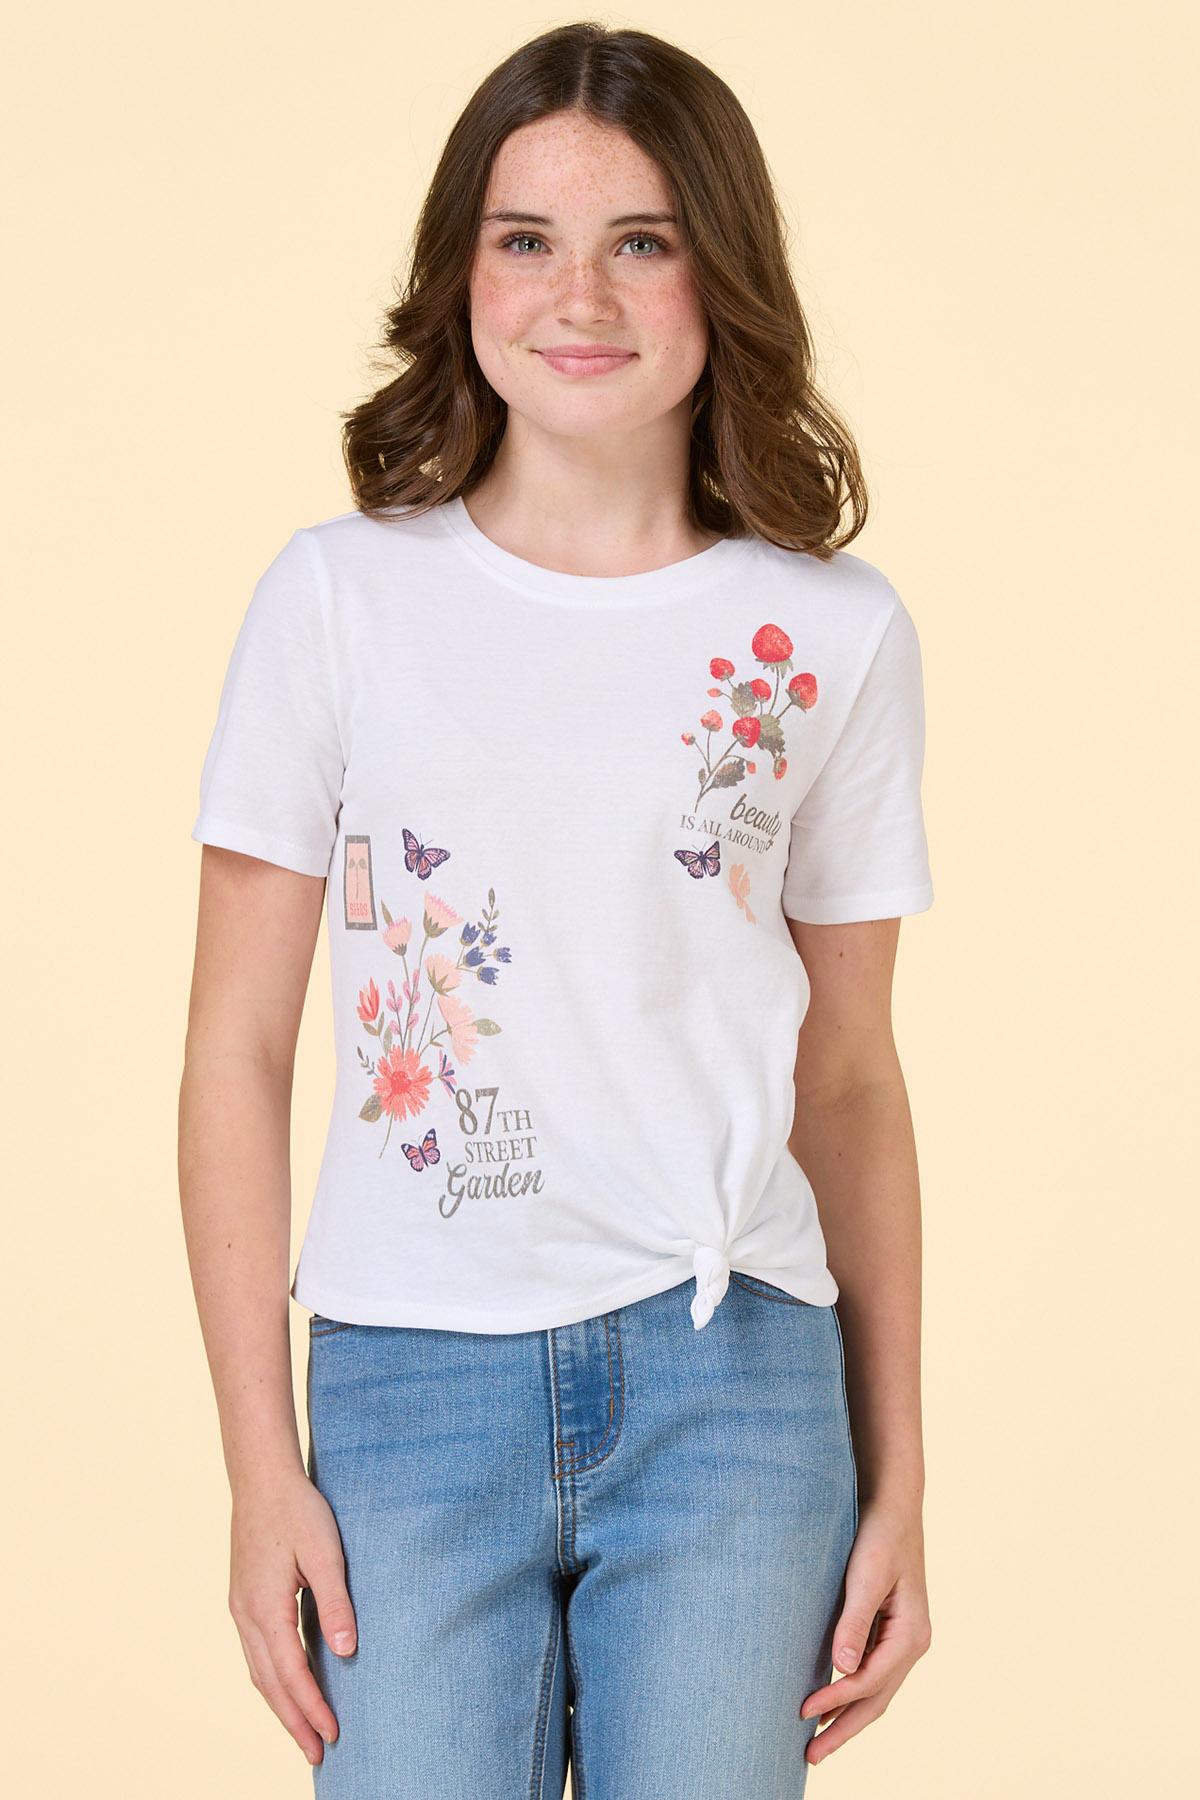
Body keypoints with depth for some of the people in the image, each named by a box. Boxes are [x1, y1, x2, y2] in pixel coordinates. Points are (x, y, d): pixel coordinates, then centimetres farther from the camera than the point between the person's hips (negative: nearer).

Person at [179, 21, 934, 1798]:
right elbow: (238, 1048, 1)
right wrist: (261, 1466, -3)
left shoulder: (836, 634, 3)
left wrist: (896, 1483, 7)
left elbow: (850, 1080, 8)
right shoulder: (343, 595, 1)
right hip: (413, 1384, 0)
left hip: (732, 1383, 1)